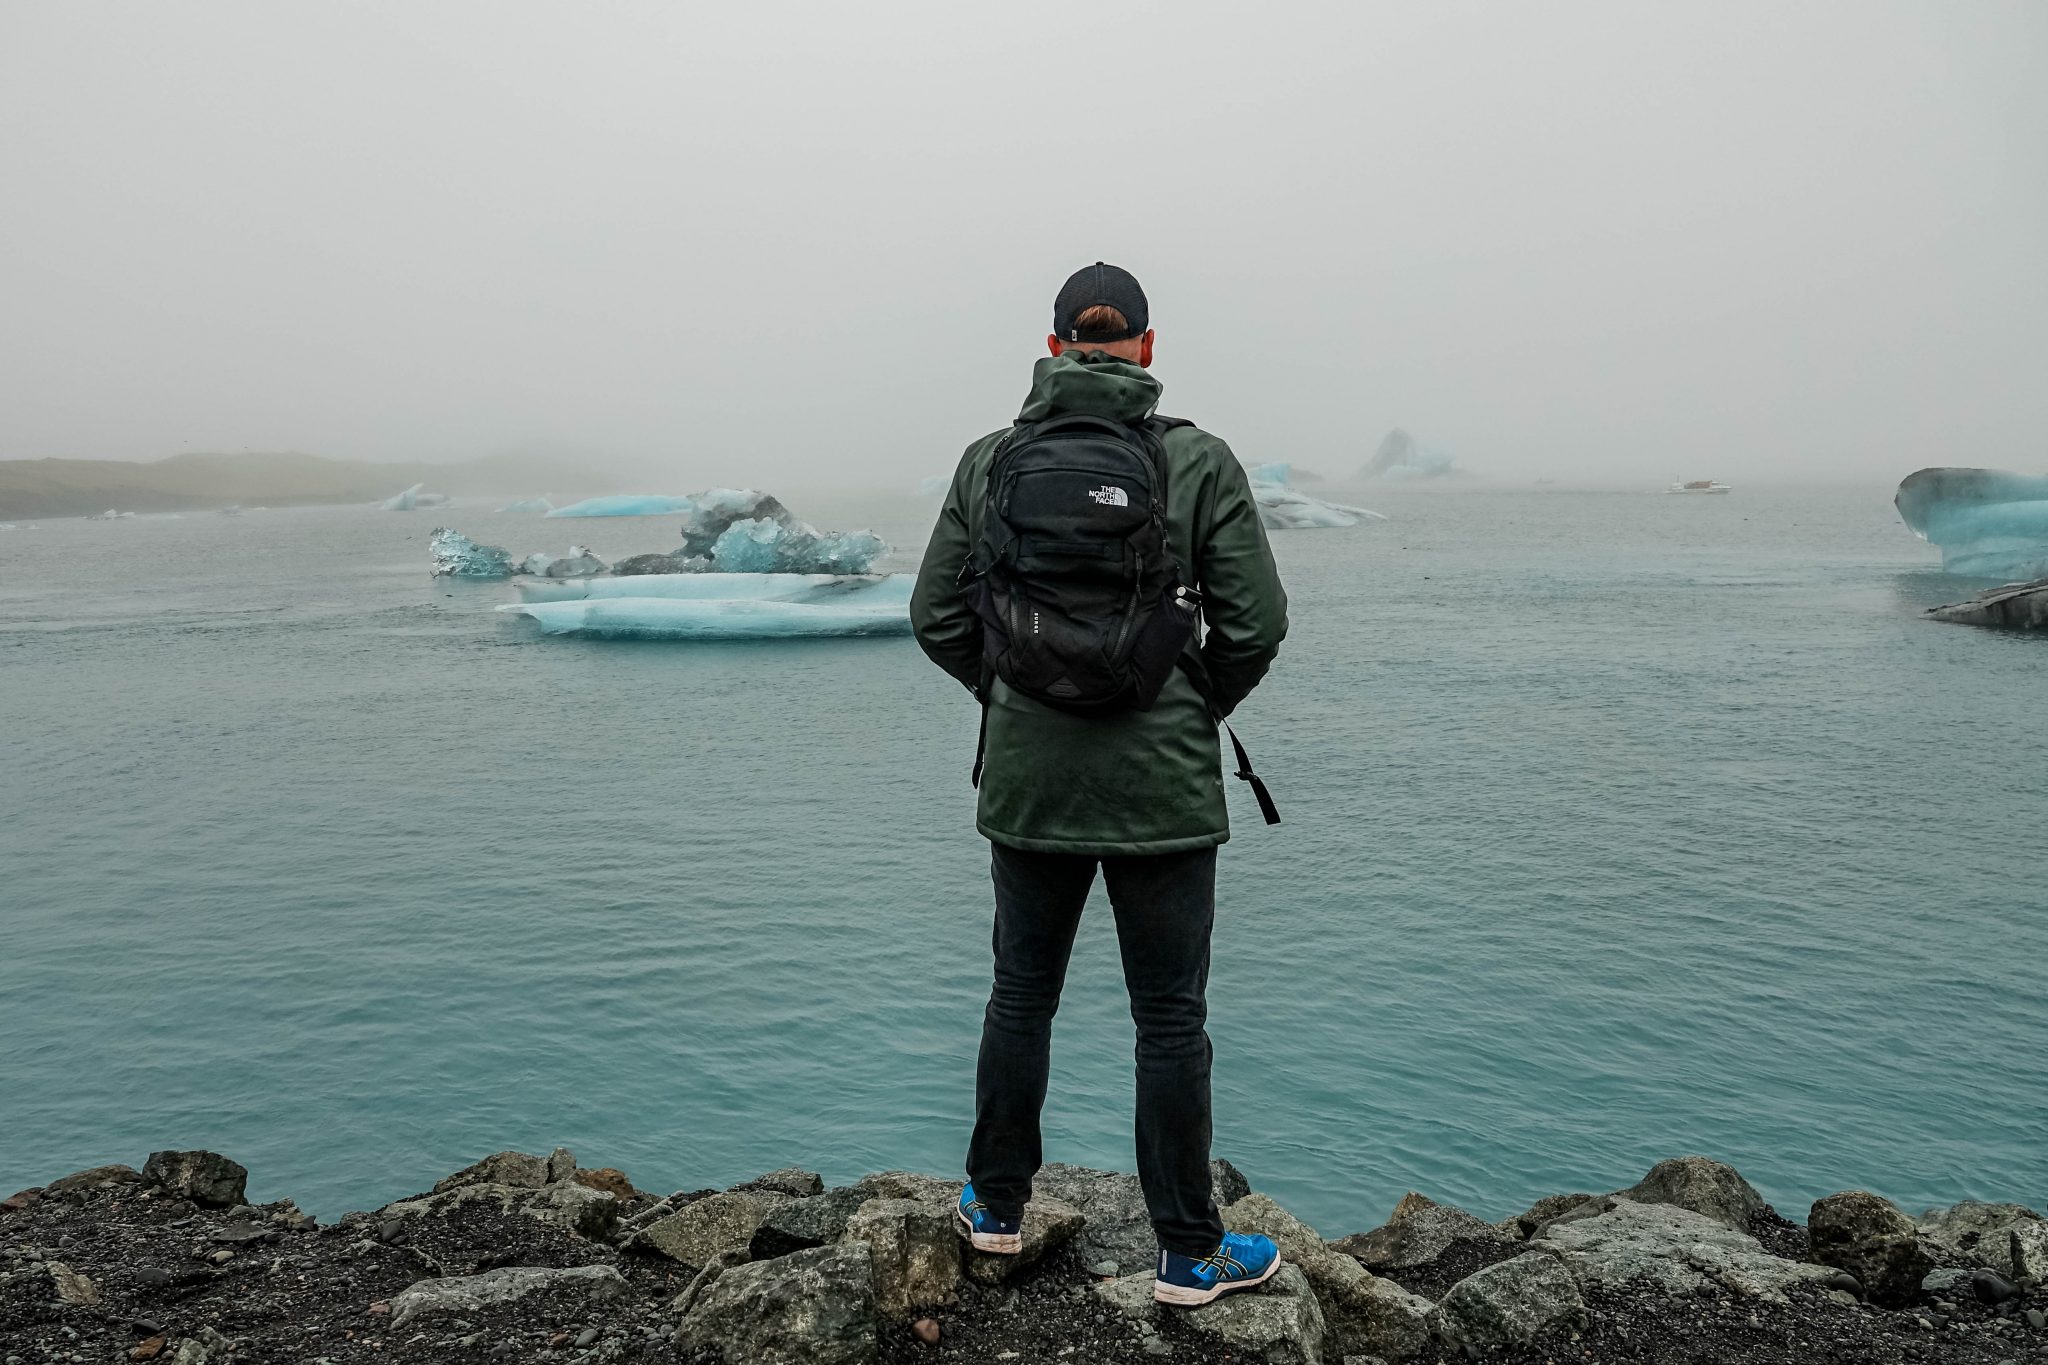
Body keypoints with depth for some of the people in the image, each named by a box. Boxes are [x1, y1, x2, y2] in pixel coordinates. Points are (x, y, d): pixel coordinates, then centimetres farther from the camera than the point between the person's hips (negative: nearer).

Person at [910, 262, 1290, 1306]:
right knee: (1170, 1019, 8)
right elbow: (1255, 623, -8)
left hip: (1026, 779, 3)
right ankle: (1188, 1253, 21)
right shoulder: (1200, 462, -7)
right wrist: (1198, 710, 9)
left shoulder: (989, 460, 0)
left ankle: (997, 1205, 34)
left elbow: (936, 616, 1)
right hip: (1162, 787, -2)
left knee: (1020, 993, 19)